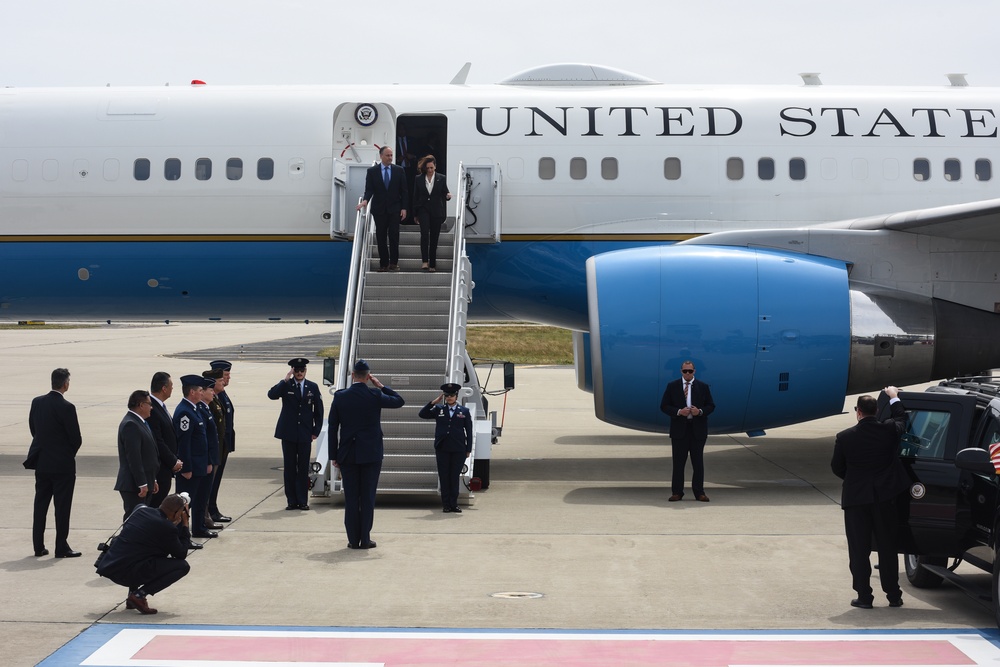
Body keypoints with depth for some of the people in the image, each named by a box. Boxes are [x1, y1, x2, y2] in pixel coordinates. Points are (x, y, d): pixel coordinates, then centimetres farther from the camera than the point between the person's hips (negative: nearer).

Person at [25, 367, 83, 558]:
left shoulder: (37, 403, 0)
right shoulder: (66, 407, -18)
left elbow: (32, 428, 9)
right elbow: (76, 438, -14)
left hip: (41, 463, 6)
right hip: (62, 464, -6)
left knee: (40, 505, 13)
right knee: (62, 506, 1)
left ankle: (38, 546, 16)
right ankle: (61, 547, 4)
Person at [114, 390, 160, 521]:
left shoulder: (140, 422, 16)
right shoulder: (130, 424, -16)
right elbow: (133, 457, -21)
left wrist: (152, 480, 21)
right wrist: (142, 484, -21)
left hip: (144, 483, 10)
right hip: (133, 485, -10)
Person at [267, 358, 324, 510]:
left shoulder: (313, 387, 7)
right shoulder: (286, 386, 2)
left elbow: (318, 410, 10)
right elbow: (271, 395, -17)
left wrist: (316, 430, 3)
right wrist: (285, 380, -19)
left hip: (305, 434, 1)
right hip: (288, 433, -1)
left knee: (303, 468, 2)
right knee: (290, 468, 3)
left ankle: (303, 501, 8)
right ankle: (292, 501, 8)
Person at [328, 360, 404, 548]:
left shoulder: (340, 397, -3)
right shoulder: (375, 396, -8)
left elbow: (332, 428, 1)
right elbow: (399, 401, 10)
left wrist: (334, 455, 7)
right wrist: (381, 386, 9)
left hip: (347, 455, 1)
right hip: (371, 454, -1)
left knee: (351, 498, 5)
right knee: (368, 497, 3)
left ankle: (353, 539, 7)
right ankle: (365, 539, 4)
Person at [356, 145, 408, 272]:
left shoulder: (399, 170, 4)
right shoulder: (372, 171, 3)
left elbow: (403, 190, 4)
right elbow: (369, 189, -2)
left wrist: (404, 208, -3)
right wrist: (365, 200, -22)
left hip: (394, 209, 0)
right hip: (379, 209, 1)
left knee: (394, 235, -7)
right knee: (381, 238, 2)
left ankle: (393, 262, 0)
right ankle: (384, 264, 7)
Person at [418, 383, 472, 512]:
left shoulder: (464, 411, 5)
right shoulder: (439, 409, 8)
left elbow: (469, 431, 6)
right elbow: (422, 414, 4)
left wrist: (468, 449, 1)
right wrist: (434, 402, -3)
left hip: (458, 450, -1)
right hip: (442, 449, 1)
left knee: (454, 477, 3)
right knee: (444, 477, 2)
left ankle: (454, 504, 10)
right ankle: (446, 505, 8)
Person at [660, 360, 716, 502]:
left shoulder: (703, 387, 6)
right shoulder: (672, 386, 3)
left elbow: (711, 405, 7)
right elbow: (664, 406, 1)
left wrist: (700, 411, -13)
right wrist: (678, 412, -15)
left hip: (698, 429, 1)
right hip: (679, 429, -1)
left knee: (698, 462, 4)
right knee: (678, 462, 1)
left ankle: (699, 492, 10)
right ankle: (677, 492, 6)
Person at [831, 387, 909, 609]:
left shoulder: (845, 437, -11)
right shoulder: (889, 430, -6)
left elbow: (837, 468, 0)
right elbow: (900, 419, 17)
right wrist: (894, 397, 34)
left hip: (856, 498, -2)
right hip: (884, 497, 2)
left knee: (859, 550, 5)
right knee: (887, 548, 11)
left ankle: (864, 596, 5)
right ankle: (893, 595, 17)